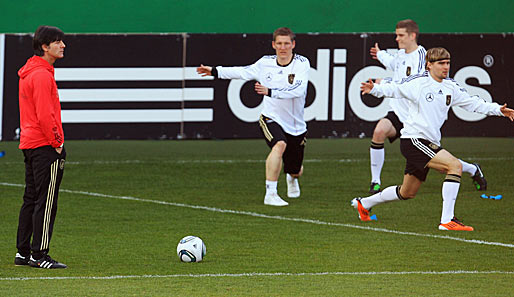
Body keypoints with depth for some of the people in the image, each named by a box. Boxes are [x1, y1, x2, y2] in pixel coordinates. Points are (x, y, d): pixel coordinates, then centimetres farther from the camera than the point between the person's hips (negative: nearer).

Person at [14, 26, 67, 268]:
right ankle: (39, 255, -8)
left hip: (29, 145, 10)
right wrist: (57, 142, -14)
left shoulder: (28, 73, 16)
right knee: (46, 202, -8)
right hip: (45, 147, -10)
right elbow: (45, 115, -21)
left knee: (31, 200, 13)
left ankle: (23, 253, 16)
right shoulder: (41, 75, -15)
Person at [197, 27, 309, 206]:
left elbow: (298, 89, -28)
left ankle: (292, 178, 56)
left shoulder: (302, 63, -11)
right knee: (280, 145, -34)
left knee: (295, 171, 15)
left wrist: (270, 91, -39)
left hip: (296, 127, 1)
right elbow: (244, 72, 16)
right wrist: (215, 72, 18)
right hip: (271, 119, -1)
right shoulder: (266, 63, -1)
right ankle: (270, 194, -33)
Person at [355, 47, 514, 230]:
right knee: (455, 166, -22)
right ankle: (447, 220, -25)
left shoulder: (451, 87, 11)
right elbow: (394, 90, -9)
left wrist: (498, 110, 6)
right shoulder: (418, 83, -9)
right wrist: (375, 89, -28)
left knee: (407, 193, 18)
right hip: (413, 139, -9)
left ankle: (364, 203, 38)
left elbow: (473, 103, 16)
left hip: (429, 144, 9)